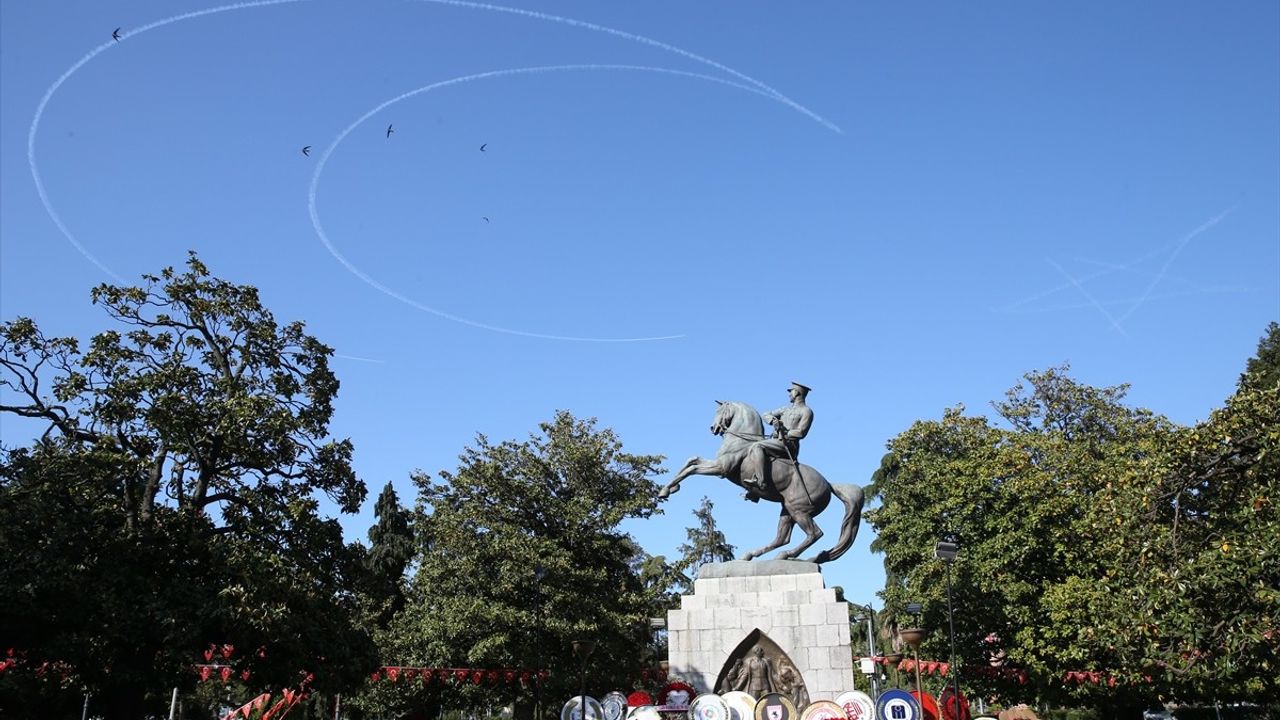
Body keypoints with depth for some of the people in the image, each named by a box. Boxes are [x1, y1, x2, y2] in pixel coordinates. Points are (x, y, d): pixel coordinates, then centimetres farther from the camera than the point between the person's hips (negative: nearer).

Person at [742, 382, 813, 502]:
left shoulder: (806, 411, 1)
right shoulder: (787, 409, 25)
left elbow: (801, 433, -10)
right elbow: (766, 415, 21)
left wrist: (784, 433, -9)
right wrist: (773, 420, -1)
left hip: (788, 444, -9)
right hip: (775, 442, 9)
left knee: (757, 447, -28)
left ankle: (761, 483, -35)